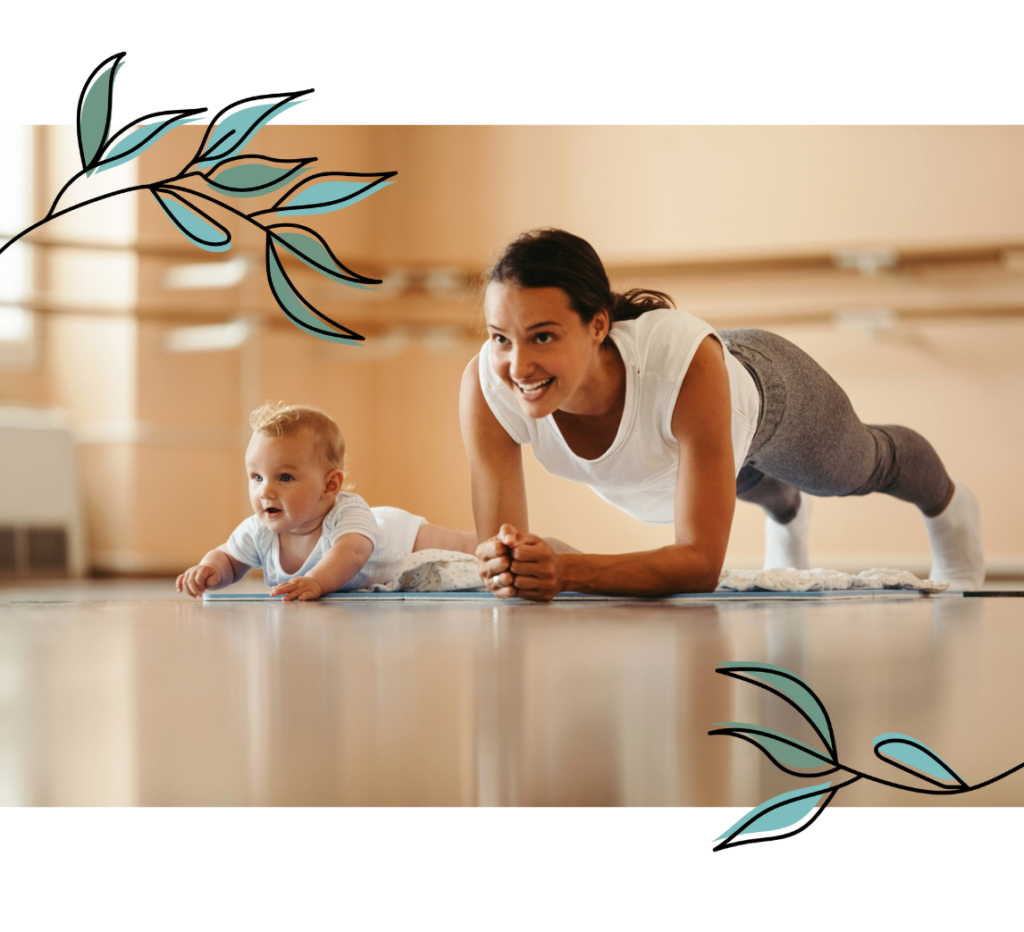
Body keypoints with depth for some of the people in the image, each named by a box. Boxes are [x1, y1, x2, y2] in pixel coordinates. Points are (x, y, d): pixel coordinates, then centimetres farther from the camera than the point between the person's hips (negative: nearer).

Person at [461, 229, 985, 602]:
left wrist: (566, 571, -62)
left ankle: (950, 508, 68)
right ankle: (787, 512, 77)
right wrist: (506, 567, -59)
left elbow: (702, 561, -48)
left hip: (766, 389, -3)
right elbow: (497, 546, -35)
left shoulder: (687, 362, -51)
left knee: (865, 466, 32)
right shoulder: (486, 386, -42)